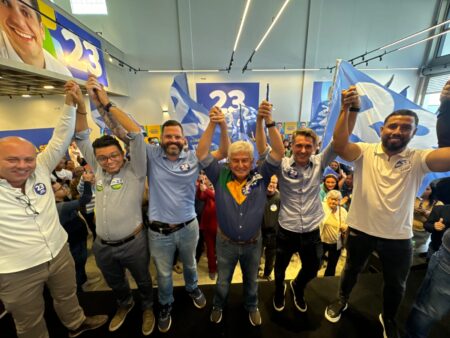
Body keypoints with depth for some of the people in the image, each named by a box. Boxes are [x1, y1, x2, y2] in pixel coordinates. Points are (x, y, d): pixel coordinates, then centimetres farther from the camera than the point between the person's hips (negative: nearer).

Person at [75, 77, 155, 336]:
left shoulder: (134, 171, -15)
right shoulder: (99, 170, -1)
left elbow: (137, 135, -25)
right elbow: (82, 137, 1)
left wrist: (108, 104, -22)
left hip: (133, 243, -4)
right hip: (103, 245, 5)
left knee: (143, 281, 21)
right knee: (115, 282, 29)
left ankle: (148, 308, 50)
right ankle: (125, 304, 59)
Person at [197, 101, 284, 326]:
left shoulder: (261, 177, -14)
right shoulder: (220, 176, -15)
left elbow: (279, 152, -22)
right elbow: (201, 154, -22)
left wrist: (268, 122, -34)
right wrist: (213, 124, -33)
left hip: (253, 243, 1)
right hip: (226, 243, 0)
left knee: (251, 280, 29)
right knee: (223, 281, 26)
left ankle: (252, 306, 59)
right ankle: (218, 305, 57)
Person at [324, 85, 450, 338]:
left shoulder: (417, 159, -7)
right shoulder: (365, 152, -10)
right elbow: (340, 146, -30)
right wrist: (346, 111, -40)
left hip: (399, 236, 2)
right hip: (360, 230, -2)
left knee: (396, 285, 24)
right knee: (352, 270, 22)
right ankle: (342, 300, 51)